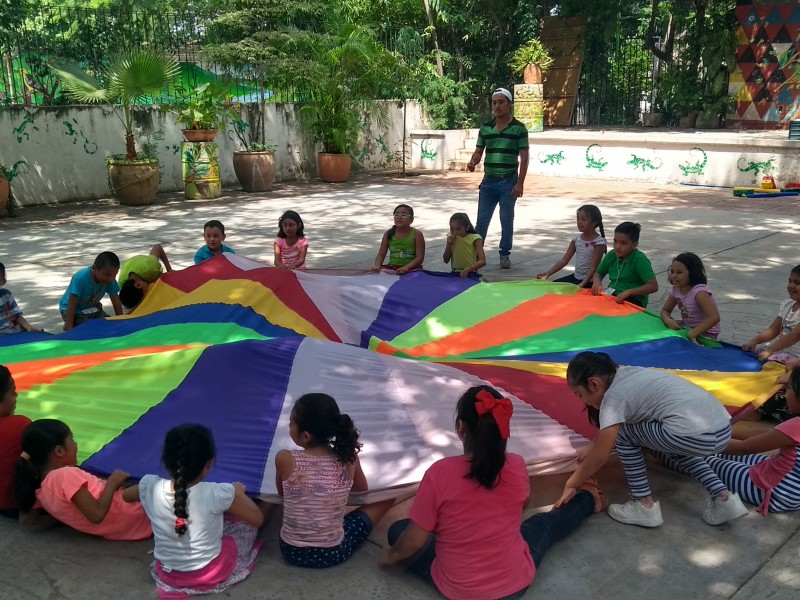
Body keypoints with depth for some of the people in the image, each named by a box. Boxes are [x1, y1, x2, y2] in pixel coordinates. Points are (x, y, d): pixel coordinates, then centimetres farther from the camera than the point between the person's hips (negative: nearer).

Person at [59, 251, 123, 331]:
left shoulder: (111, 280, -18)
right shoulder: (80, 279, -33)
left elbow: (116, 302, -7)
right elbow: (71, 305, -31)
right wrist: (70, 329, -33)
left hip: (92, 308, 6)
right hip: (75, 311, -6)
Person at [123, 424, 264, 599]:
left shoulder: (150, 487, -19)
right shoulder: (218, 494, -29)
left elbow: (125, 495, 7)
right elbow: (258, 519, -13)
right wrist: (238, 492, 3)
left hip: (166, 575, 4)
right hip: (211, 574, -3)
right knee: (246, 520, 17)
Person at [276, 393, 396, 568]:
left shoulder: (284, 459, -19)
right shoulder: (349, 458, -14)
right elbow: (362, 490, 8)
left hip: (292, 551, 2)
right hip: (333, 553, -1)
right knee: (387, 498, 16)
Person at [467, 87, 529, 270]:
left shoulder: (519, 128, -3)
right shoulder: (485, 128, 6)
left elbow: (524, 158, -4)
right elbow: (478, 152, 10)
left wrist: (520, 183, -11)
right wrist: (472, 161, -14)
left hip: (509, 182, -3)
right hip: (488, 181, 3)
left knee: (507, 220, 6)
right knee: (482, 220, 5)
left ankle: (505, 255, 19)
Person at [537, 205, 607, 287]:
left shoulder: (599, 242, -16)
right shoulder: (576, 238, 3)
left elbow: (593, 268, -19)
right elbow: (564, 260, 1)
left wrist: (582, 284, -33)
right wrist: (547, 273, -10)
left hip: (589, 281, -7)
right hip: (575, 277, 7)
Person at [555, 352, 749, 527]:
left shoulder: (614, 396, -3)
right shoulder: (627, 375, 21)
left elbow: (600, 457, 0)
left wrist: (571, 484, 11)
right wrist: (593, 446, 39)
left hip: (697, 437, -9)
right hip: (723, 430, 9)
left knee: (623, 435, 8)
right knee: (675, 444, 37)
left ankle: (645, 506, 15)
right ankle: (724, 497, 23)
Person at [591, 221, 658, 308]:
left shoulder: (639, 259, -13)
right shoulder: (611, 255, 4)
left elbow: (653, 286, -18)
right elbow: (598, 273, 18)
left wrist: (628, 292, -28)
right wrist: (596, 282, -6)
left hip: (634, 300, -6)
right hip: (611, 296, 6)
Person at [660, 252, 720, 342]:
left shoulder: (699, 291, -25)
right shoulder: (676, 289, -1)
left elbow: (714, 318, -35)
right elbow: (665, 310, 9)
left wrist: (692, 334, -38)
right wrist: (668, 320, -16)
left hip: (705, 332, -8)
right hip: (686, 327, 8)